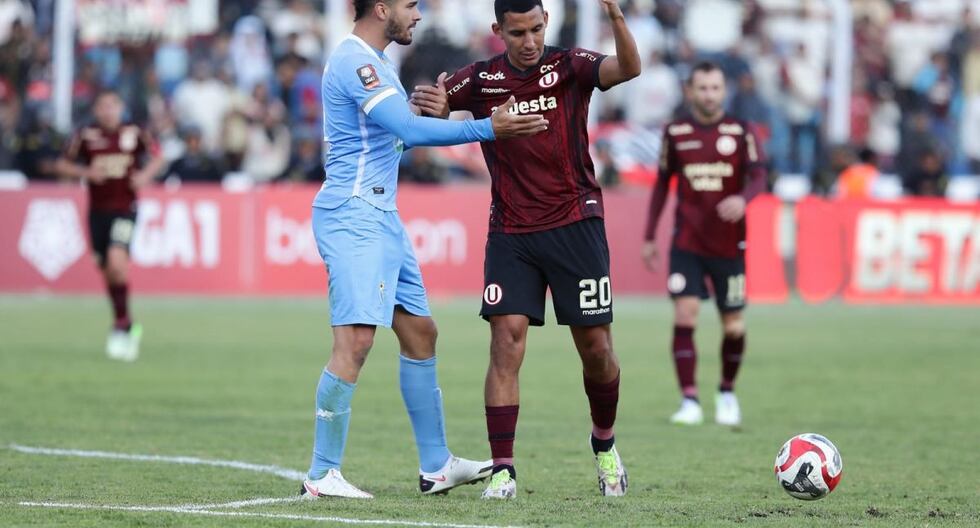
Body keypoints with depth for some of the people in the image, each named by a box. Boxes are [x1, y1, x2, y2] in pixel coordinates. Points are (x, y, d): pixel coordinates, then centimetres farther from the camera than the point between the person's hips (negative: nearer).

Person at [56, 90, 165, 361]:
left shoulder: (134, 134, 0)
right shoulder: (86, 136, 1)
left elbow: (157, 156, 13)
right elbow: (63, 165, 6)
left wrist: (146, 174, -6)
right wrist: (86, 172, -12)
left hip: (125, 209, -3)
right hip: (98, 210, 3)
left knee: (117, 260, -22)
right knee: (107, 269, 7)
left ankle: (121, 325, -11)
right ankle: (128, 327, 24)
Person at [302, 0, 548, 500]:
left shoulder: (375, 61, 17)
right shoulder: (354, 61, -16)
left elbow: (403, 129, 27)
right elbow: (411, 129, -25)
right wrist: (489, 128, -23)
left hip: (381, 216, 11)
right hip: (353, 215, -11)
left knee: (420, 333, 14)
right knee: (355, 341, -16)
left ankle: (436, 465, 21)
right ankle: (322, 474, -13)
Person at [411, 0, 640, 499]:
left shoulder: (569, 66, -4)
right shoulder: (482, 78, 3)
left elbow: (628, 68, -21)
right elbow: (431, 110, 6)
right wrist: (429, 103, -20)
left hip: (575, 224, -1)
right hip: (510, 231, 1)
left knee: (595, 346, 2)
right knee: (506, 341, -11)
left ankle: (604, 446, 28)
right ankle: (503, 470, -9)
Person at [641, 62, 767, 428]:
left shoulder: (741, 132, -1)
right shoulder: (675, 133, 4)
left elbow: (758, 177, -9)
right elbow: (662, 184, 13)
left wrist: (743, 198, -32)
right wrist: (650, 237, 11)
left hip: (729, 245, 0)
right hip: (686, 243, 0)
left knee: (734, 326, 5)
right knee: (685, 316, -15)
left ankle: (727, 392, 30)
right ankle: (690, 403, -14)